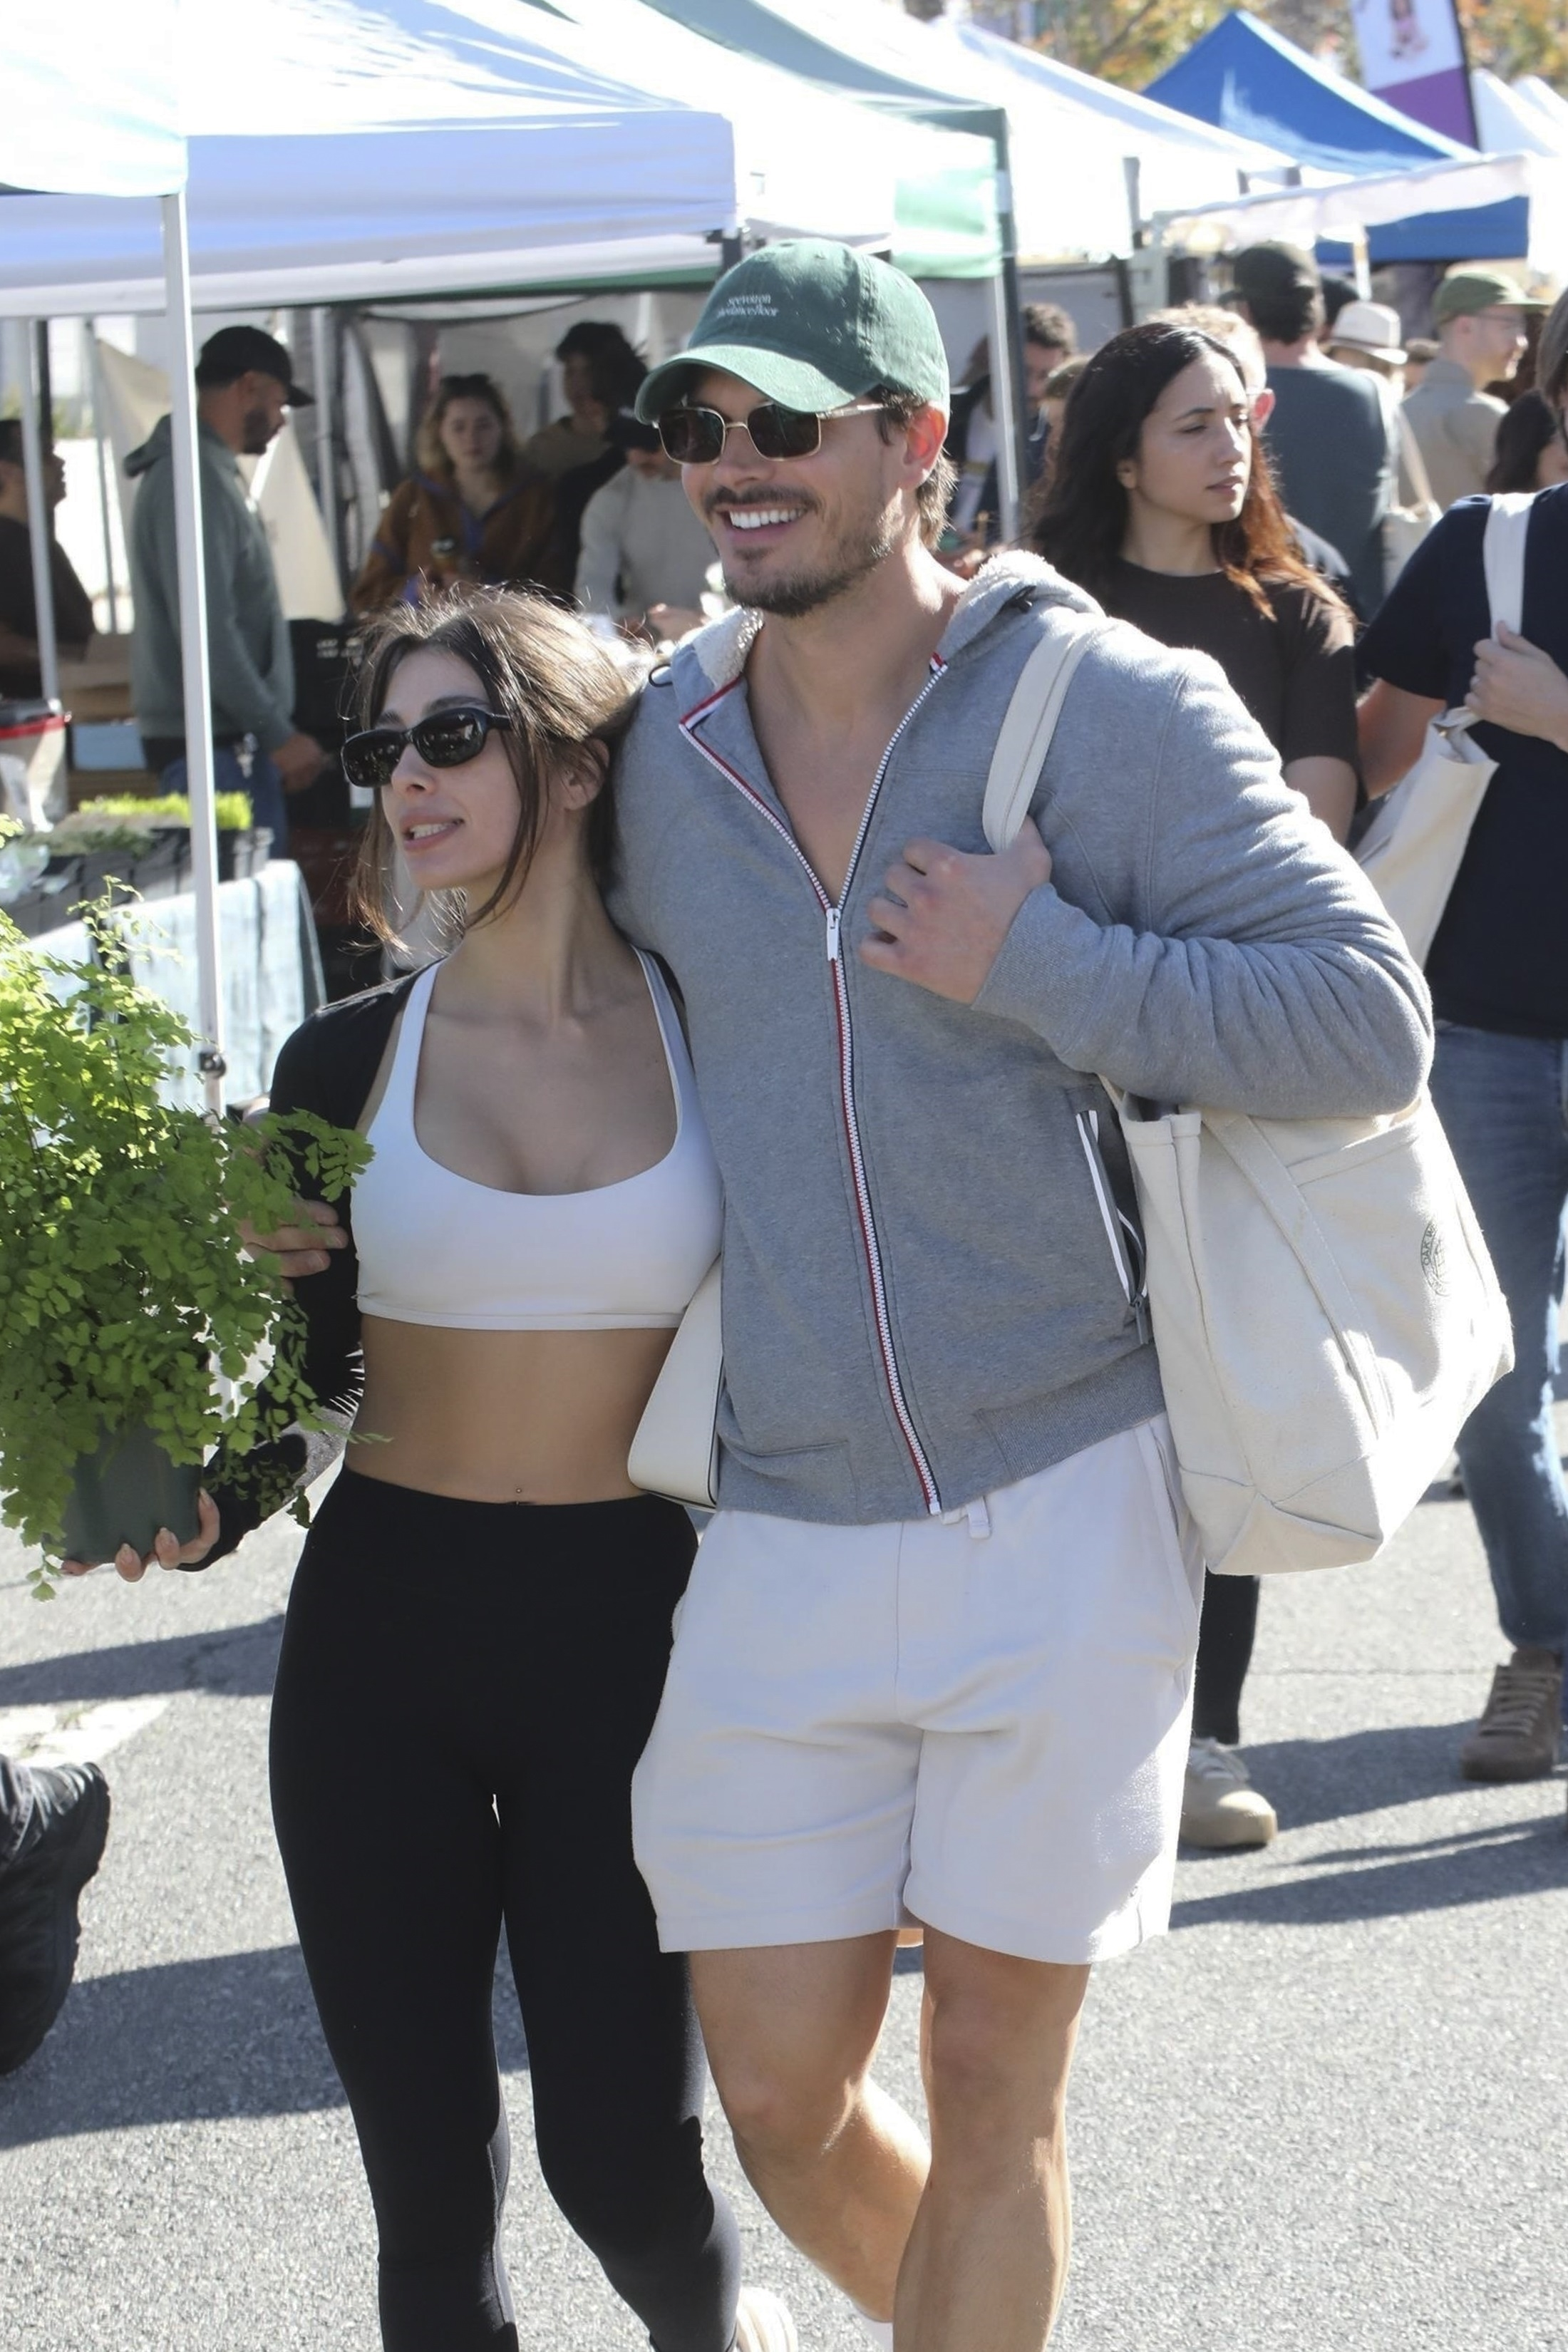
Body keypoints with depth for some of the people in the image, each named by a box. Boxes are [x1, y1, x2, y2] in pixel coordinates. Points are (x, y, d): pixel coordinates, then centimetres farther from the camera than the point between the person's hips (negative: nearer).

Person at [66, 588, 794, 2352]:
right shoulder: (351, 1063, 3)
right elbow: (311, 1387, 6)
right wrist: (205, 1505, -12)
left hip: (630, 1633, -2)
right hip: (381, 1633, 2)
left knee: (621, 2155, 0)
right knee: (427, 2169, 4)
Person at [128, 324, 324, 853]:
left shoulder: (212, 471, 19)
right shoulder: (195, 478, -15)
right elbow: (208, 629, -21)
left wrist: (274, 730, 23)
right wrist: (278, 734, -19)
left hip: (234, 741, 10)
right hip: (215, 747, -10)